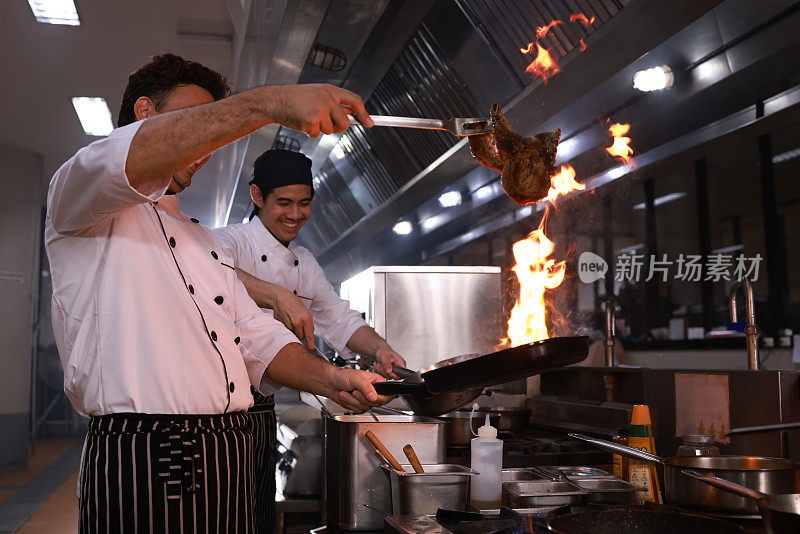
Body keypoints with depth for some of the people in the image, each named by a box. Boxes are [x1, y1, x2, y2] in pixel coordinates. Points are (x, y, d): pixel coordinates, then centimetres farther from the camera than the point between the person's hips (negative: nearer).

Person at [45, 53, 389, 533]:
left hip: (232, 456, 8)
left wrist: (329, 379, -1)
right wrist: (270, 102, -29)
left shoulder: (204, 241, 26)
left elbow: (256, 339, 19)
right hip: (142, 463, -7)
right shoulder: (76, 196, 3)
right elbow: (131, 161, -22)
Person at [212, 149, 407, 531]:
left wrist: (378, 349, -9)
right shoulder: (230, 240, -10)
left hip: (261, 408, 7)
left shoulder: (304, 264, 13)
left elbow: (338, 320, 11)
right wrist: (276, 295, -46)